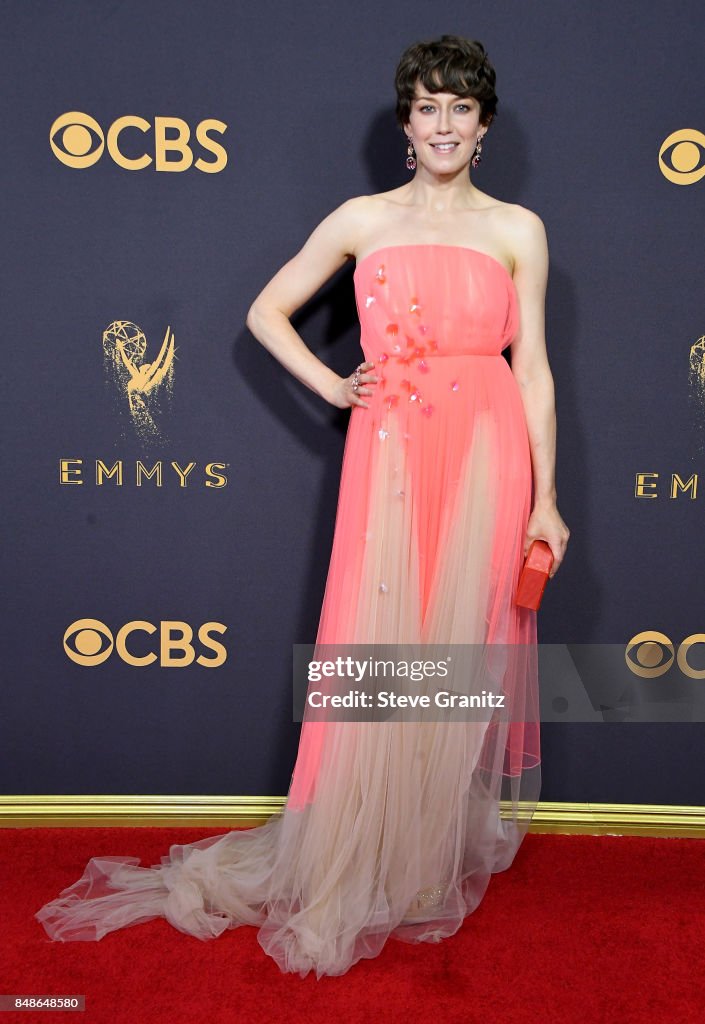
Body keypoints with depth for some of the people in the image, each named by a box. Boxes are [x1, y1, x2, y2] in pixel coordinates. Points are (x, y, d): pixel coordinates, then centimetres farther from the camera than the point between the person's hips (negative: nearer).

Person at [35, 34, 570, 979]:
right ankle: (365, 862, 21)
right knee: (377, 650, 2)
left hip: (486, 455, 0)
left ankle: (445, 849, 27)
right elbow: (267, 312, 15)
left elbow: (533, 367, 4)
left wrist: (544, 498, 0)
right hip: (389, 453, 0)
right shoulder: (362, 220, 9)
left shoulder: (517, 229, 7)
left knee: (463, 646, 6)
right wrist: (333, 386, 3)